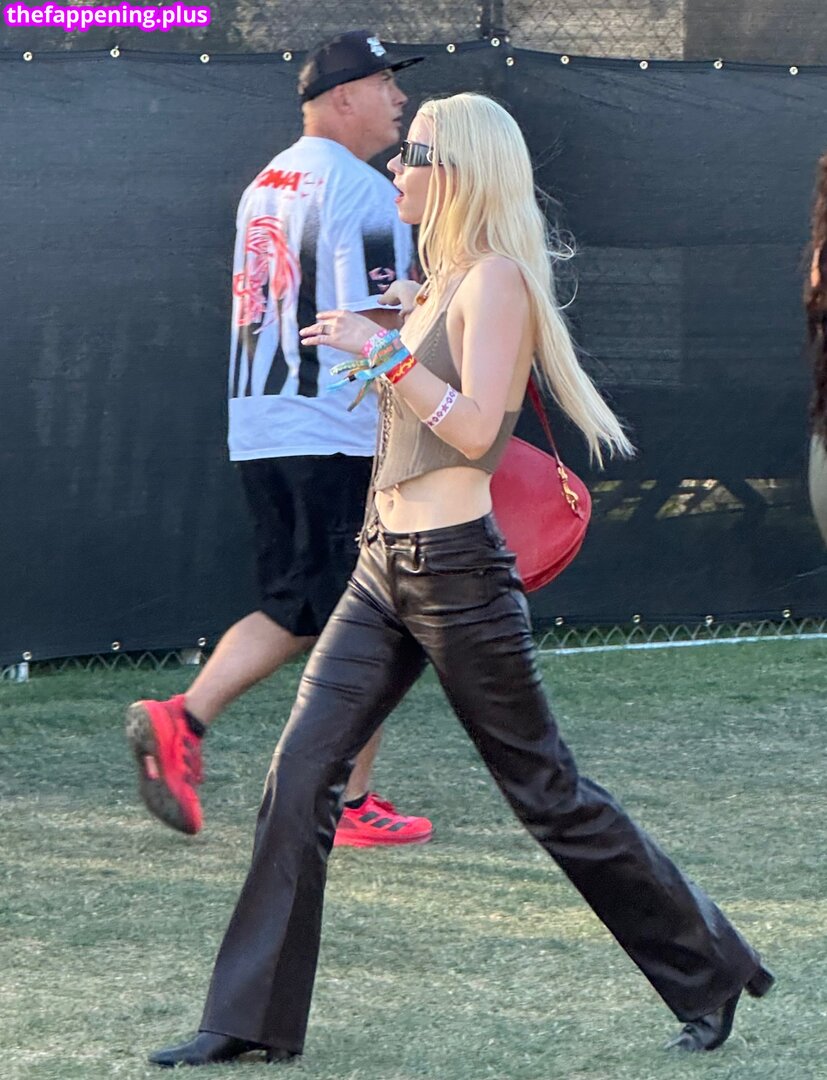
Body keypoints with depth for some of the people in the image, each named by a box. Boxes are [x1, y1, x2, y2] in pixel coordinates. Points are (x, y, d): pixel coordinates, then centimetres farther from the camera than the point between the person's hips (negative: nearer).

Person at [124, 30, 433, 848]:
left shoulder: (265, 185, 15)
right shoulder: (365, 193, -12)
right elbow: (378, 328, -18)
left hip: (258, 433, 8)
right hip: (343, 438, -8)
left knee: (295, 611, 15)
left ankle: (182, 720, -2)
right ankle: (351, 804, 5)